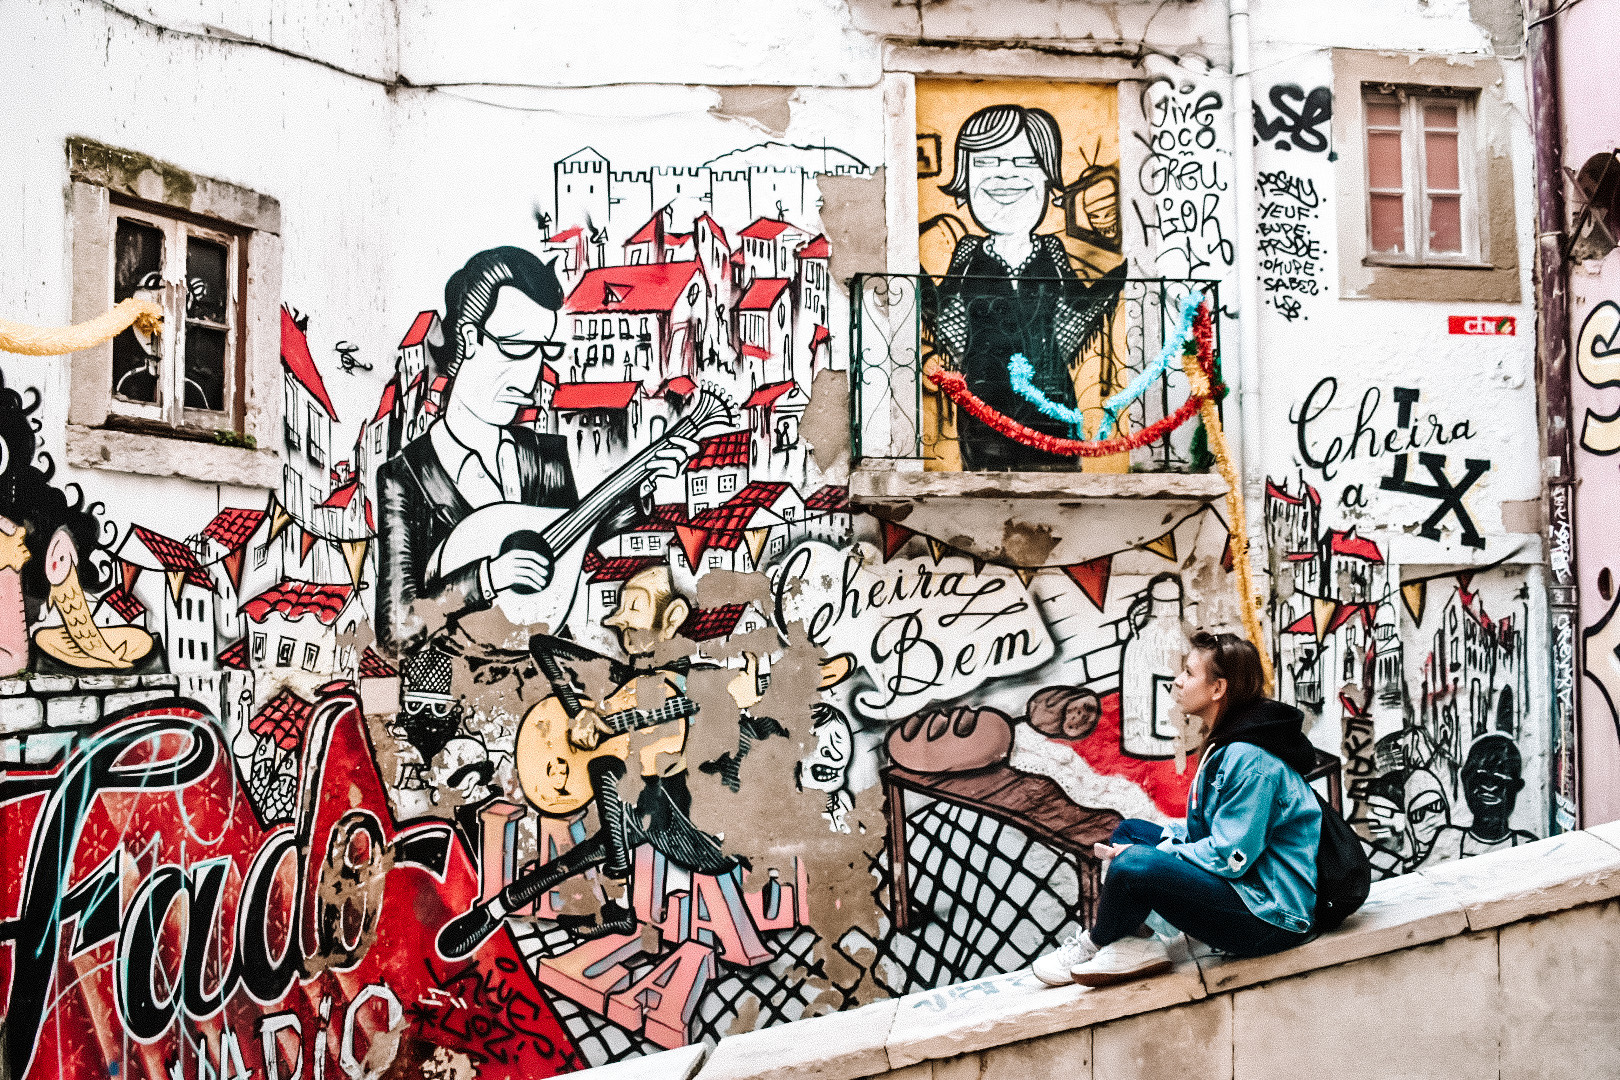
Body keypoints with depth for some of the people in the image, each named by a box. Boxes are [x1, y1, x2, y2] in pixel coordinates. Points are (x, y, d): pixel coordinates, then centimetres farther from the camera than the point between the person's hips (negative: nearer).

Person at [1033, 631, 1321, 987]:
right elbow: (1204, 828, 16)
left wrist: (1149, 855, -15)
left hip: (1271, 918, -11)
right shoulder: (1225, 745, 11)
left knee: (1134, 865, -27)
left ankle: (1096, 943, 4)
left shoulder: (1250, 759, -22)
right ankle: (1134, 944, -3)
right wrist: (1157, 846, 1)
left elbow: (1230, 857, -23)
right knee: (1128, 831, 16)